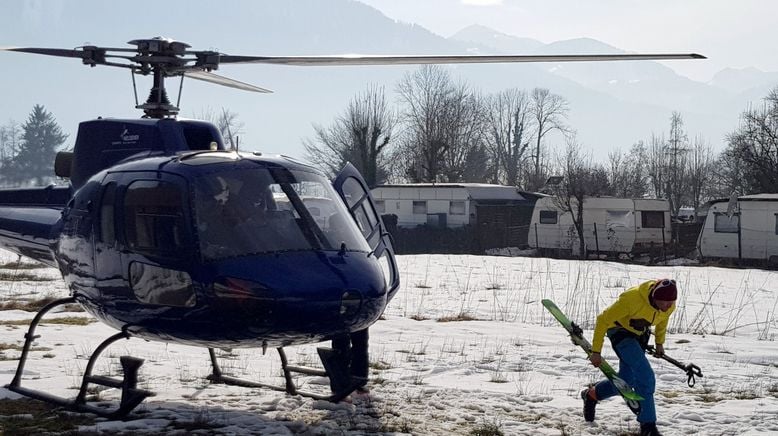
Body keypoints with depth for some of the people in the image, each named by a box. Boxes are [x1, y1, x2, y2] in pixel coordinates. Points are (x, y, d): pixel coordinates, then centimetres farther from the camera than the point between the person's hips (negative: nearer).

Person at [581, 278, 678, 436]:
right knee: (646, 376, -20)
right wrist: (596, 351, -22)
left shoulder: (669, 306, -18)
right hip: (620, 331, -6)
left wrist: (659, 342, 18)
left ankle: (591, 395, 36)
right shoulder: (632, 299, -36)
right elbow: (603, 319, -26)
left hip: (640, 336, 7)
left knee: (626, 380, 10)